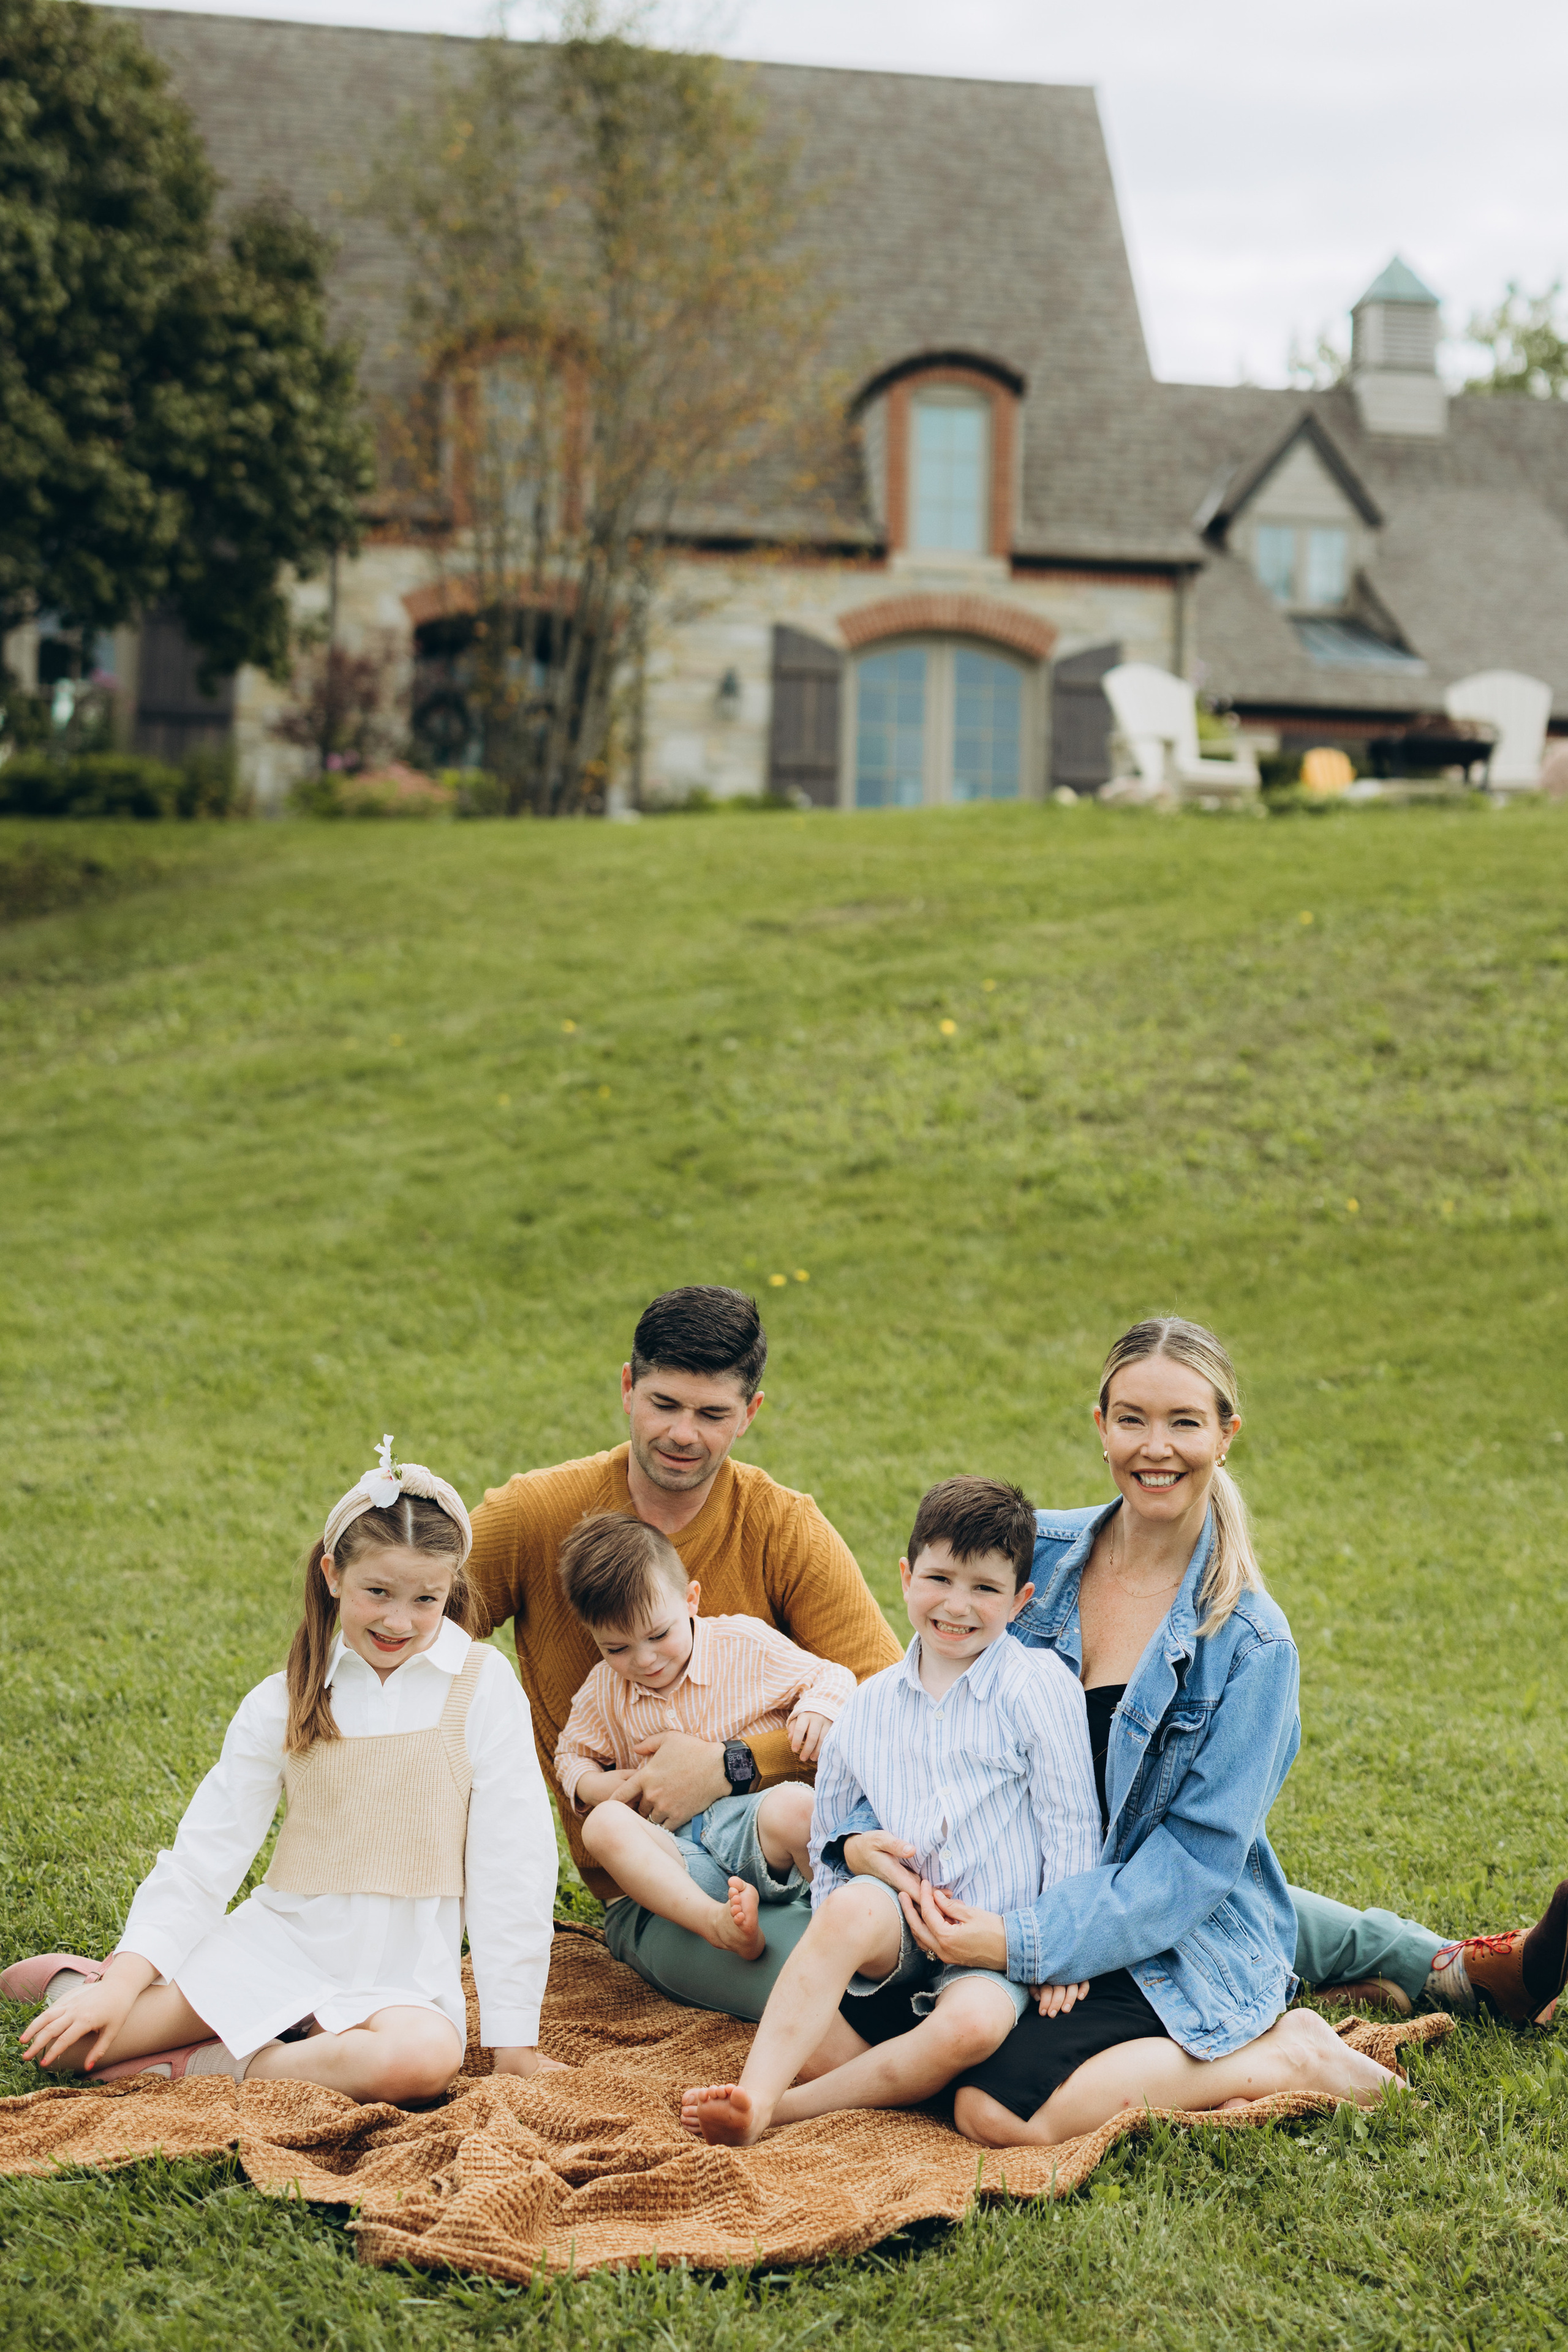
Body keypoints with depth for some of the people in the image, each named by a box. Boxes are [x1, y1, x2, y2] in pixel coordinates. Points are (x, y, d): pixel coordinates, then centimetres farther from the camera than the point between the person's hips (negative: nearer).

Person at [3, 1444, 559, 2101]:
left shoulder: (481, 1685, -4)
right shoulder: (285, 1701, 3)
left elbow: (513, 1859, -5)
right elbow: (205, 1852, 3)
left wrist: (516, 2042, -6)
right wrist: (125, 1980, -11)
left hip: (398, 1977, 0)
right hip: (274, 1944, 1)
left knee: (424, 2057, -37)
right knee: (71, 2042, -22)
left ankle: (217, 2066, -16)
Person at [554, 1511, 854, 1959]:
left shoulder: (746, 1645, 3)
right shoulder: (602, 1692, 12)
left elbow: (833, 1678, 10)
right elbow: (571, 1754, 26)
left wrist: (817, 1709, -12)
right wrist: (594, 1785, 4)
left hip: (752, 1823, -3)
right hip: (677, 1847, 3)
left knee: (795, 1806, -39)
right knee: (603, 1825, -31)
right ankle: (715, 1921, -48)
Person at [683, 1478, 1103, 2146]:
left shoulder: (1039, 1686, -2)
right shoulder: (870, 1704, 8)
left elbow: (1070, 1828, -2)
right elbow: (828, 1831, 19)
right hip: (896, 1932, 3)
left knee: (973, 2022, -35)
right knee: (852, 1907, -33)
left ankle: (789, 2107, -28)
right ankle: (754, 2093, -36)